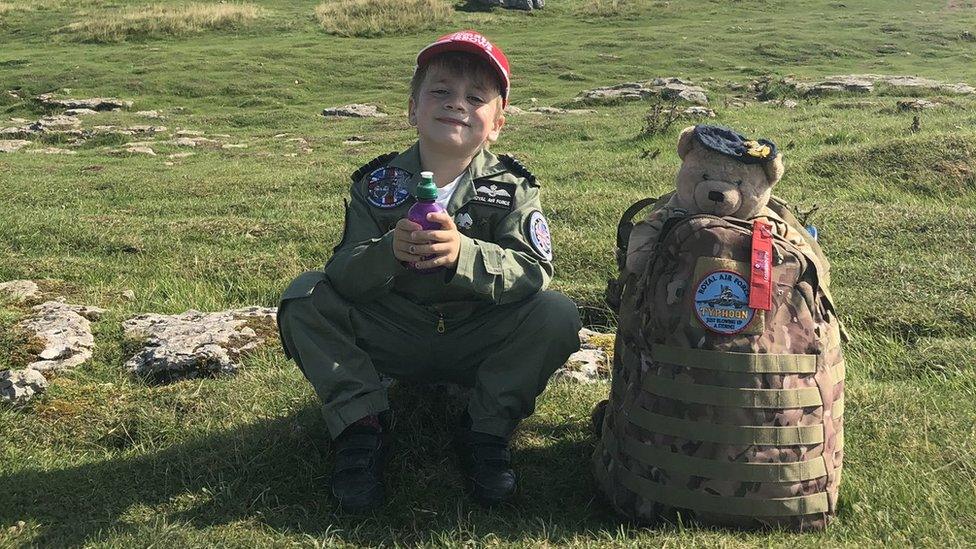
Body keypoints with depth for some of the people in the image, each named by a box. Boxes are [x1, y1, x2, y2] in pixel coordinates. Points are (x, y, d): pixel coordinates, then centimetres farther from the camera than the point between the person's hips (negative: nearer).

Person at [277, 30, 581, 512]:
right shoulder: (378, 183, -5)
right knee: (304, 297, -17)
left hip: (477, 344, -1)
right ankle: (360, 426, -12)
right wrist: (389, 252, -38)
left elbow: (534, 271, -23)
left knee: (558, 314, -26)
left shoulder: (512, 188, -8)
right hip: (392, 339, 1)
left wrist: (463, 254, -42)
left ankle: (486, 430, -10)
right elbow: (343, 276, -14)